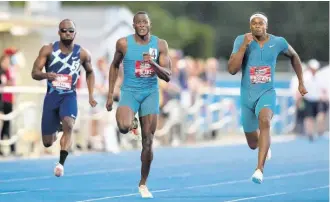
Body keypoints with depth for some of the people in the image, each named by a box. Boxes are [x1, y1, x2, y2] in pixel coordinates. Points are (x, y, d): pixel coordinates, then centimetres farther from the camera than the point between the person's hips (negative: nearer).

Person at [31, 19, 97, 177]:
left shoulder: (82, 54, -3)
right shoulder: (48, 50, -7)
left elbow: (90, 73, 16)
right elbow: (34, 73, -10)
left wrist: (91, 96, 8)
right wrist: (46, 75, -33)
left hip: (69, 96, -1)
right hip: (51, 96, 1)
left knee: (68, 124, -33)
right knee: (47, 143, 6)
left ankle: (61, 163, -30)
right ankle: (55, 132, 45)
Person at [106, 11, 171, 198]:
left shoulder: (160, 44, -4)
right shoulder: (123, 43, -5)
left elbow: (167, 76, -5)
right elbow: (115, 66, 11)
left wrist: (153, 64, -24)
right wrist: (110, 94, 9)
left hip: (151, 93, 1)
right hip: (130, 91, -1)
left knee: (148, 142, 1)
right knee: (123, 127, -30)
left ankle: (143, 184, 16)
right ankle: (132, 122, 9)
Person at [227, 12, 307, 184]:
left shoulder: (278, 42, -5)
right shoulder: (241, 41, -9)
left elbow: (294, 56, 17)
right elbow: (232, 70, -17)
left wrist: (301, 83, 18)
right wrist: (244, 46, -24)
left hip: (267, 93, -1)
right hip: (247, 96, 2)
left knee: (264, 121, -36)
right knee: (253, 144, 12)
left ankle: (260, 169, -42)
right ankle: (265, 145, 54)